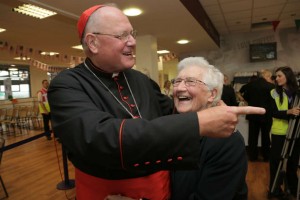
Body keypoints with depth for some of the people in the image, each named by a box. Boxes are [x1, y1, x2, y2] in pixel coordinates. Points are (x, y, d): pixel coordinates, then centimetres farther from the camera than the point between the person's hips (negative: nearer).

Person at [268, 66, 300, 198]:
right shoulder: (274, 93, -4)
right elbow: (274, 113, -12)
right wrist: (289, 112, -27)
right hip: (279, 132, -2)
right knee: (276, 160, 5)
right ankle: (275, 189, 20)